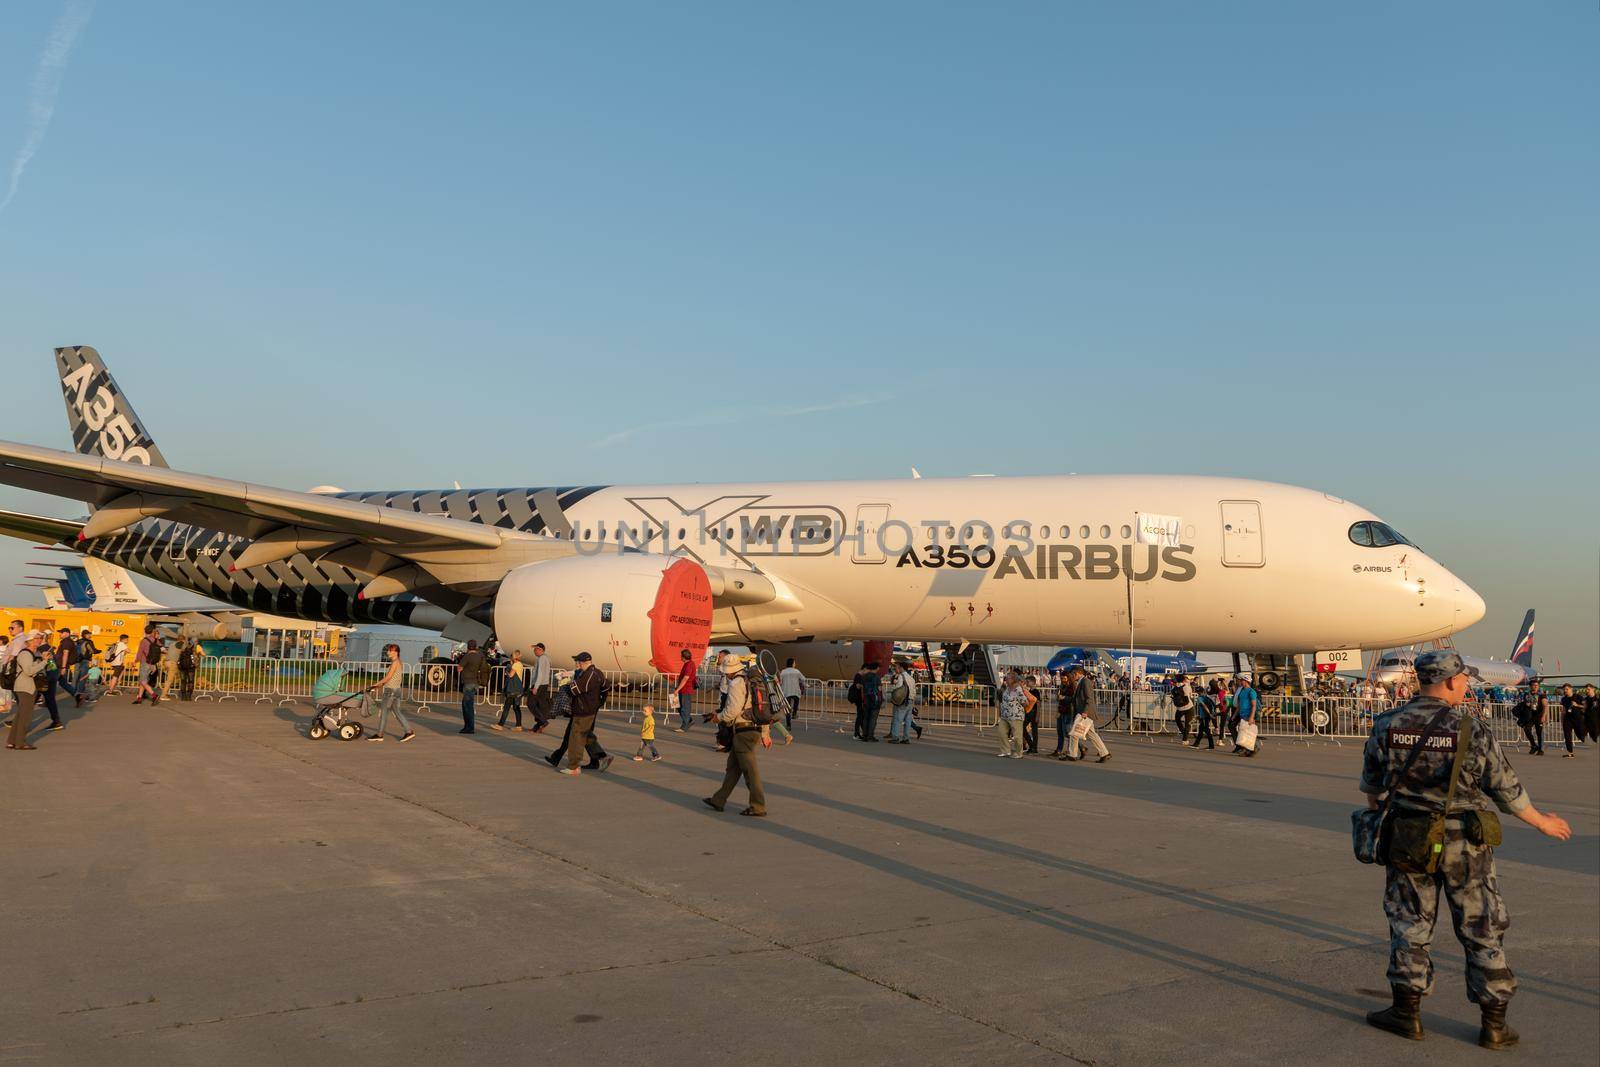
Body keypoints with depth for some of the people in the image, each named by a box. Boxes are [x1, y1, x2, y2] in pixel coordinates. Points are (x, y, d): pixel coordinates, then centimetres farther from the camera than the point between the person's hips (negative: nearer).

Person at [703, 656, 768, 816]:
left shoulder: (736, 684, -13)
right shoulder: (751, 681, 16)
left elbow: (733, 710, -21)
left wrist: (719, 716, -1)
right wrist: (765, 734, 22)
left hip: (743, 732, -9)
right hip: (755, 729, 9)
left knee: (750, 770, -4)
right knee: (733, 767, 15)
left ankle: (758, 808, 0)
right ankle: (718, 801, 23)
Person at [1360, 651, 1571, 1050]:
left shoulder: (1387, 726, -5)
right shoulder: (1471, 732, -13)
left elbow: (1372, 786, 7)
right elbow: (1507, 789, -4)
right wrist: (1542, 822, 14)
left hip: (1408, 841, 2)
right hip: (1464, 844, -2)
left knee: (1409, 922, 12)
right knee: (1482, 928, 9)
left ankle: (1407, 1012, 17)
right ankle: (1494, 1024, 15)